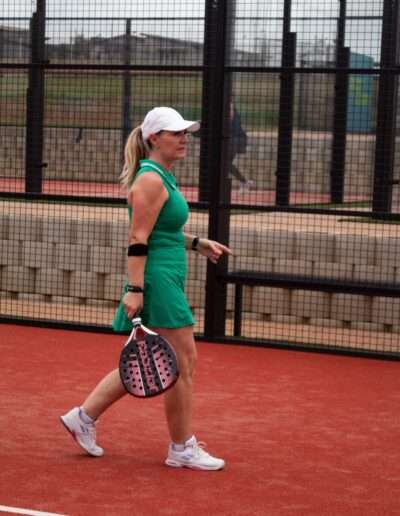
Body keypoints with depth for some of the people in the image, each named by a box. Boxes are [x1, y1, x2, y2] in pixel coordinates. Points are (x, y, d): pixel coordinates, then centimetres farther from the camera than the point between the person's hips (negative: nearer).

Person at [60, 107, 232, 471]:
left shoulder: (163, 177, 15)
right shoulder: (150, 180, -15)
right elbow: (138, 240, -19)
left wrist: (198, 244, 19)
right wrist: (135, 289, -23)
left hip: (165, 283, 10)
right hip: (158, 281, -10)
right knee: (182, 363, -3)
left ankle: (84, 416, 21)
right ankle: (183, 448, 8)